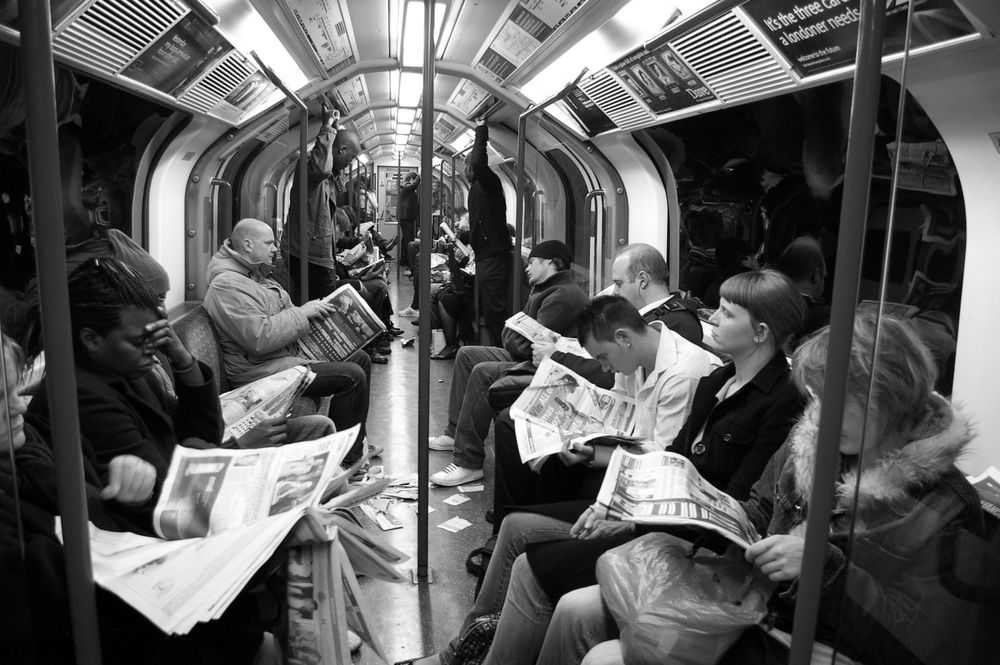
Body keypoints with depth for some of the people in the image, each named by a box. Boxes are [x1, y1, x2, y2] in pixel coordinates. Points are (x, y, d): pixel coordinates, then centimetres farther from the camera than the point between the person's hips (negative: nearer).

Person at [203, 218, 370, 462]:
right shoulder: (227, 284, -19)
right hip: (263, 371, -11)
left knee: (360, 359, 9)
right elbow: (259, 337, -28)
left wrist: (313, 310, 7)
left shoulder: (256, 274, 16)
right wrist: (302, 313, -19)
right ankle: (345, 458, -9)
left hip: (291, 351, 11)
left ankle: (356, 444, 17)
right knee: (352, 377, -21)